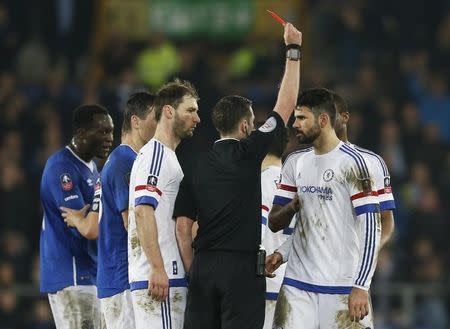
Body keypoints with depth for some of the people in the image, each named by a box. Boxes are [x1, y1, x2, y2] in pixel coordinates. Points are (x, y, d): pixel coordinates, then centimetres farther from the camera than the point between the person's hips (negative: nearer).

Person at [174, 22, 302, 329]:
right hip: (242, 266, -5)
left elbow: (182, 227, 6)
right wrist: (293, 50, 11)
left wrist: (193, 273, 12)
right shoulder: (247, 154, -4)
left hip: (203, 266, 5)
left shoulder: (196, 167, 10)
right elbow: (286, 105, 2)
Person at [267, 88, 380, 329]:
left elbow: (371, 228, -12)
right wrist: (291, 207, -6)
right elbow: (274, 223, 18)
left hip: (342, 287, -6)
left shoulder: (351, 162, -8)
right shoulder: (295, 162, 13)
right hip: (297, 284, 6)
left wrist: (361, 286, -18)